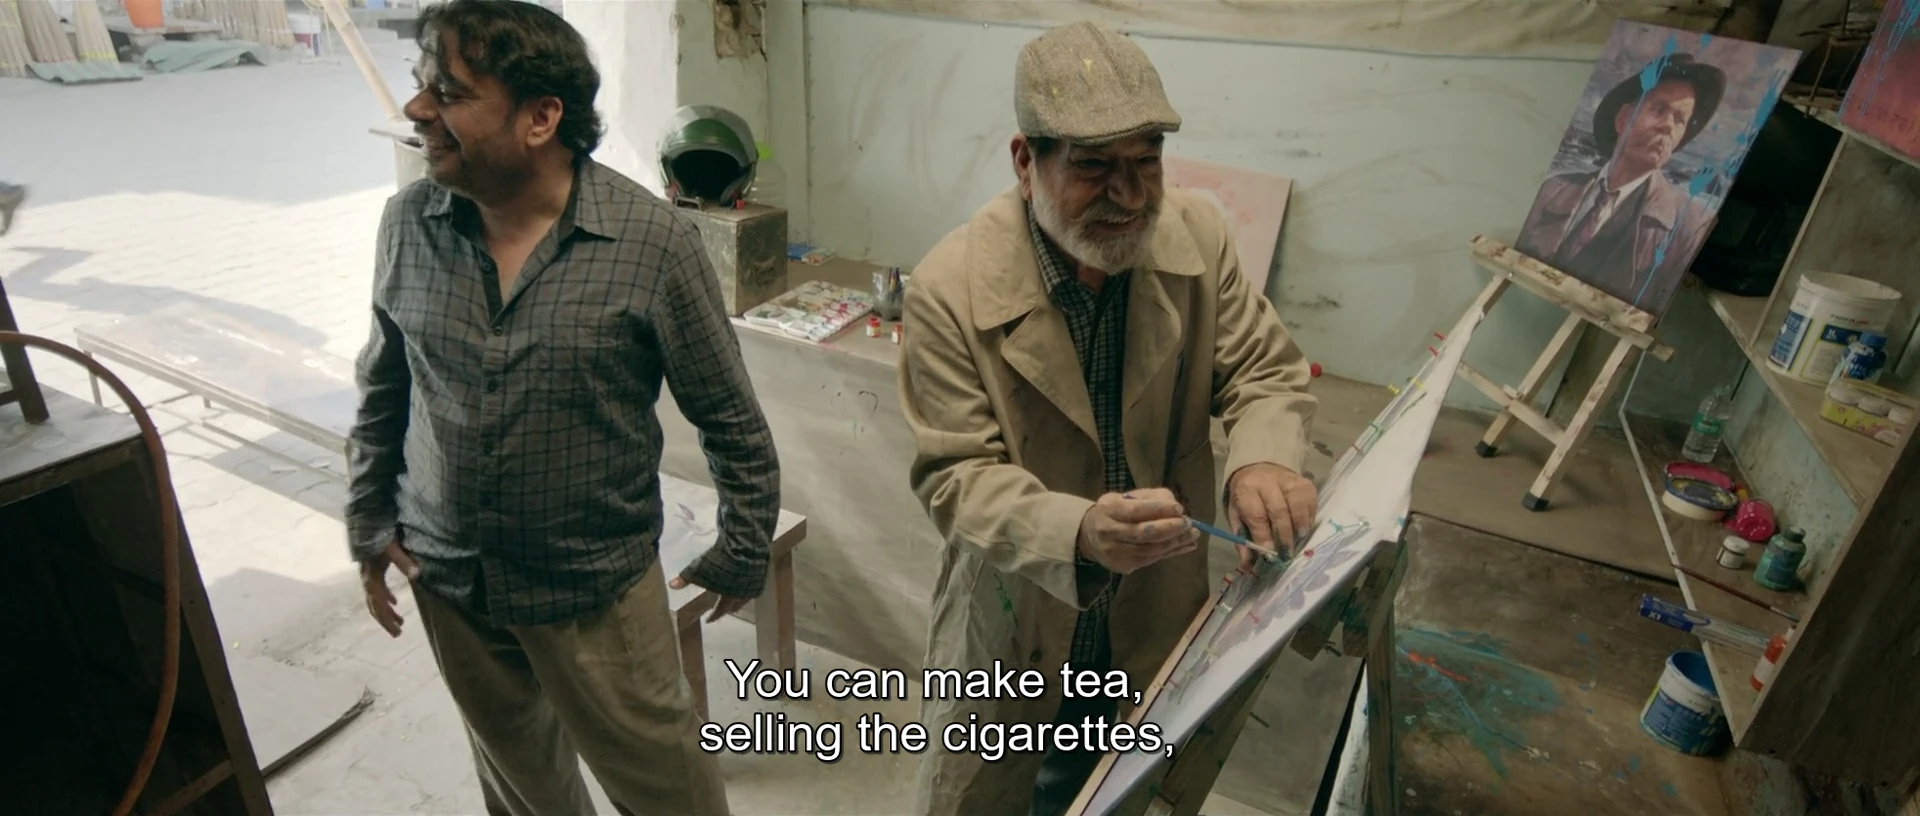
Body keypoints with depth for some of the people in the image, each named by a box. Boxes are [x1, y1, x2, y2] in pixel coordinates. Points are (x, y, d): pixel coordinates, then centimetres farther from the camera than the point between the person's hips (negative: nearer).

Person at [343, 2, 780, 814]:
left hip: (596, 584, -4)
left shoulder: (652, 240, -20)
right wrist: (370, 521, 11)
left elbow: (729, 417, -11)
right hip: (445, 575, 4)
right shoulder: (408, 222, -7)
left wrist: (742, 552, -4)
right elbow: (383, 387, 9)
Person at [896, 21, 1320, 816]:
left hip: (1155, 615, 4)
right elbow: (958, 477, -21)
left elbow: (1264, 371, -3)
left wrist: (1264, 458, -26)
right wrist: (1078, 533, -40)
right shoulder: (952, 288, -24)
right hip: (1013, 624, -3)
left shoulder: (1197, 235, -13)